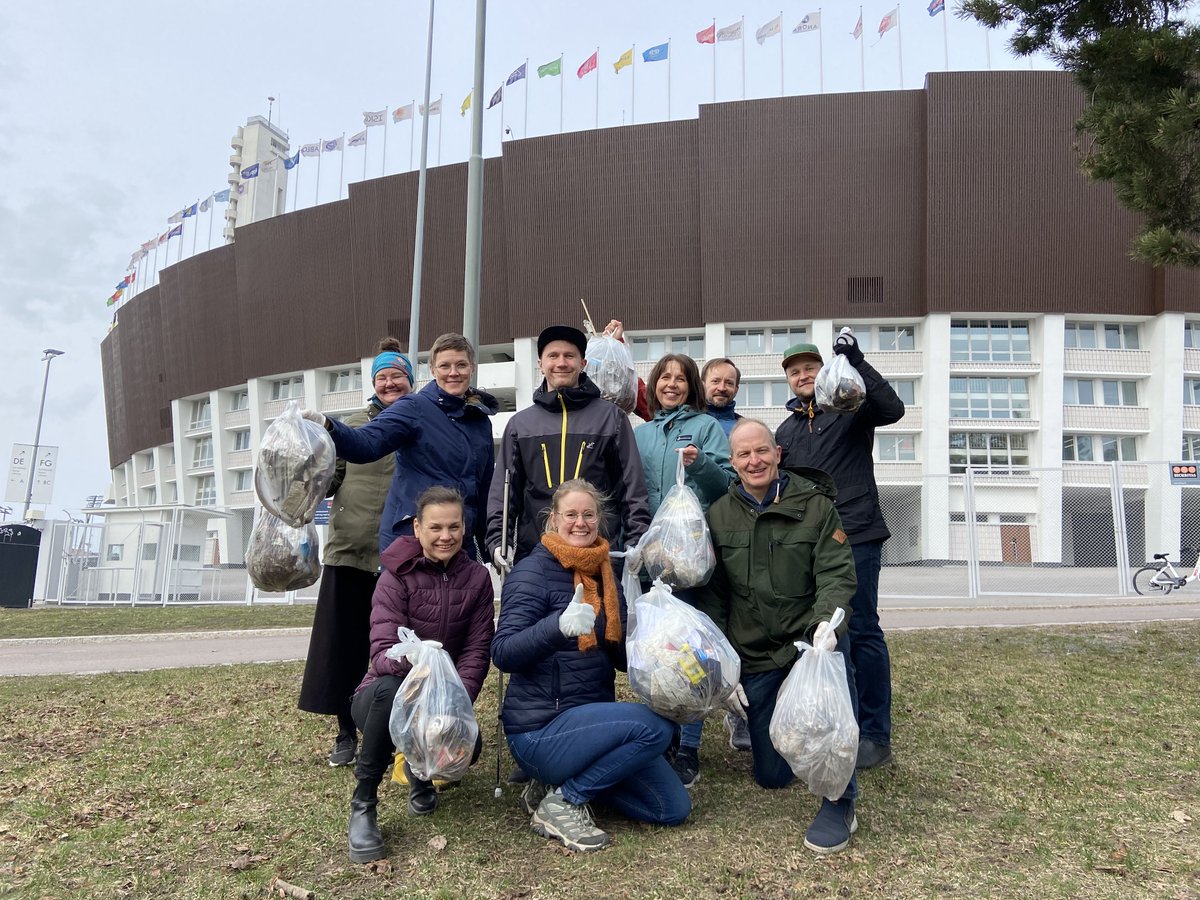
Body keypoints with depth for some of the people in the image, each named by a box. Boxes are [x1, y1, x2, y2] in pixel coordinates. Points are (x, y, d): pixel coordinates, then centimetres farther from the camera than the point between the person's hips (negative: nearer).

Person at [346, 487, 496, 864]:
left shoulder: (477, 578, -4)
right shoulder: (396, 577, -13)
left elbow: (477, 652, -8)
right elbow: (382, 651, -23)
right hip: (385, 695, -2)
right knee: (391, 687, -38)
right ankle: (363, 805, -18)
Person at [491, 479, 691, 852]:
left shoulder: (604, 573, 10)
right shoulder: (533, 572, -12)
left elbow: (622, 656, 13)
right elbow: (502, 654, -23)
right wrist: (560, 624, -39)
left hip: (591, 717, 8)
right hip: (541, 729, -7)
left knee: (673, 808, 4)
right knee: (656, 727, -26)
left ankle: (566, 779, 13)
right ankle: (561, 802, -9)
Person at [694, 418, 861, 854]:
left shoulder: (815, 505, -5)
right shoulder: (718, 516, 1)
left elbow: (837, 573, -10)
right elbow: (710, 595, 3)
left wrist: (828, 623, -30)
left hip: (812, 638, -2)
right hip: (753, 656, 2)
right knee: (772, 775, 6)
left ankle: (840, 798, -19)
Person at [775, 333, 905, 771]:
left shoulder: (850, 408, 1)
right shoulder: (786, 430, 19)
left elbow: (893, 409, -20)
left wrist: (856, 362, -25)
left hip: (855, 537, -6)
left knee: (861, 631, -4)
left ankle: (875, 736, 5)